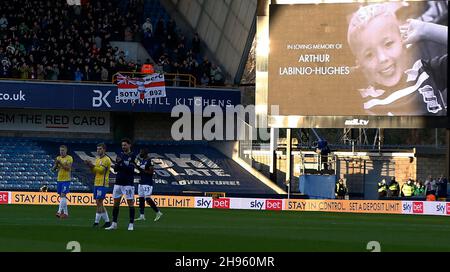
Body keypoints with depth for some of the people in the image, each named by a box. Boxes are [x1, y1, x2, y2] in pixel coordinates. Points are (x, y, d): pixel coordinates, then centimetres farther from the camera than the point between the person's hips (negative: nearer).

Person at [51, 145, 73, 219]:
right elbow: (53, 169, 10)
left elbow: (68, 168, -17)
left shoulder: (69, 158, -5)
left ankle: (60, 211, -20)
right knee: (62, 196, 8)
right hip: (59, 179, 6)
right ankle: (65, 212, 14)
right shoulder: (58, 158, 11)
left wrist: (61, 164, -25)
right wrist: (56, 164, -10)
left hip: (66, 179, -6)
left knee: (63, 195, -15)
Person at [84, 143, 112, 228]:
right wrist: (90, 166, 3)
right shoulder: (97, 159, 18)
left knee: (99, 202, -10)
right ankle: (107, 221, 14)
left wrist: (93, 166, -19)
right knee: (99, 203, 9)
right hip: (96, 183, 9)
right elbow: (94, 171, 19)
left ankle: (96, 222, -9)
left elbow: (101, 169, -18)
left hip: (102, 184, -9)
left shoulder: (106, 160, -8)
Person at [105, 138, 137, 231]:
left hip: (128, 183, -5)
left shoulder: (132, 156, -3)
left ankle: (131, 224, 0)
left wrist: (122, 163, -19)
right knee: (116, 203, 6)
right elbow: (115, 169, 8)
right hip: (118, 182, 5)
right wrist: (118, 163, -12)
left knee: (130, 202, -4)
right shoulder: (120, 155, 11)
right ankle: (114, 224, 11)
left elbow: (131, 169, -13)